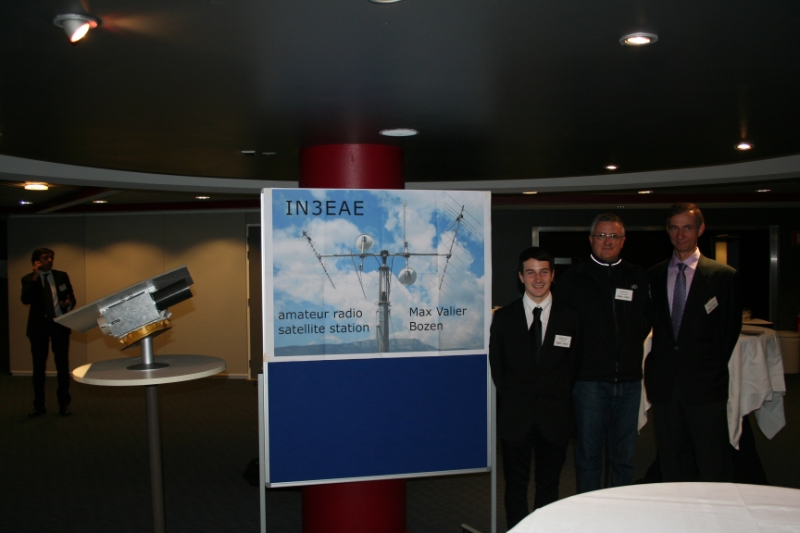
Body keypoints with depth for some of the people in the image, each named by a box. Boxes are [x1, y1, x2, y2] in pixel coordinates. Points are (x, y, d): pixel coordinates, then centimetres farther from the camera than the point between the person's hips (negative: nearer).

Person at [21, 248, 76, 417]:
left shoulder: (62, 276, 6)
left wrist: (68, 303, -16)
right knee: (38, 366, 6)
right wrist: (35, 278, -22)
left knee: (63, 365, 4)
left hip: (59, 324, 1)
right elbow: (25, 300, -16)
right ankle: (39, 405, 15)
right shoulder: (28, 279, 0)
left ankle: (63, 404, 13)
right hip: (38, 326, -1)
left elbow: (72, 298, 7)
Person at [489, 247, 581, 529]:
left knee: (549, 485, 11)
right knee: (516, 485, 8)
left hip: (554, 417, 0)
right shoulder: (503, 318, 3)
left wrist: (559, 398, -1)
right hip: (515, 415, 0)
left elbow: (574, 366, 5)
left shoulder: (571, 318, 3)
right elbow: (496, 368, 6)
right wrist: (512, 398, 1)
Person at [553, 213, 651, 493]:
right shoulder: (573, 278, 0)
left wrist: (631, 347, 8)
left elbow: (648, 321, 19)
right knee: (589, 455, 4)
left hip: (629, 378, 3)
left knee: (624, 456, 11)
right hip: (590, 380, -3)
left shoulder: (638, 278, 9)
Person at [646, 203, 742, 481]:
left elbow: (730, 330, 2)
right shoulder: (653, 276, 10)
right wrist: (655, 369, 3)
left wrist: (714, 370, -2)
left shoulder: (724, 275, 2)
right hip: (664, 384, 3)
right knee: (672, 466, 11)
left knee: (713, 468, 0)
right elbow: (647, 324, 12)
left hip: (705, 385, -3)